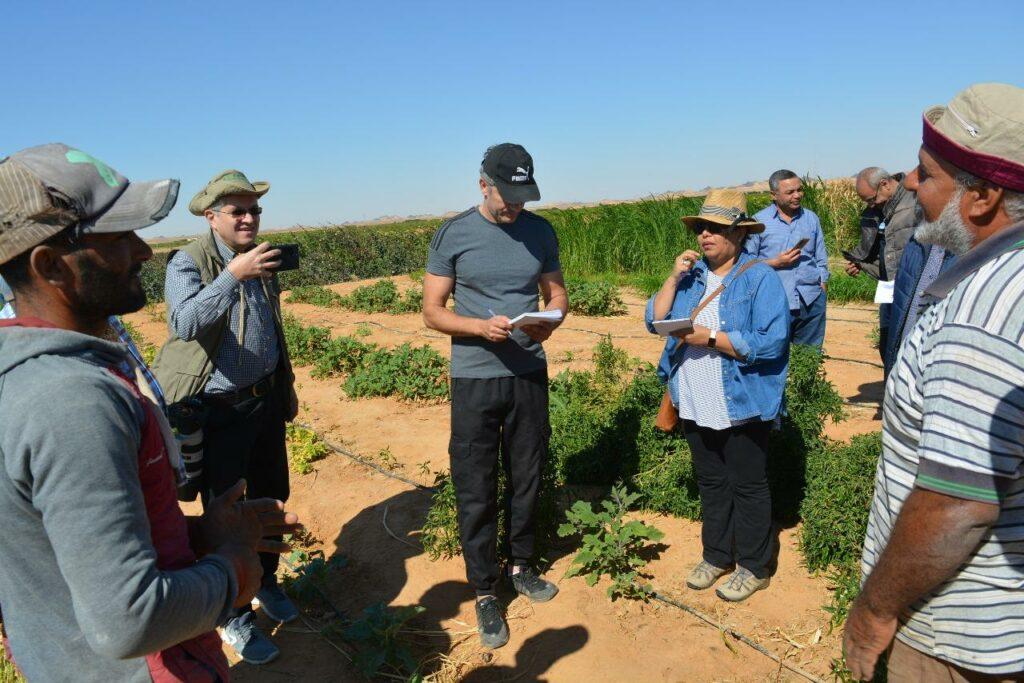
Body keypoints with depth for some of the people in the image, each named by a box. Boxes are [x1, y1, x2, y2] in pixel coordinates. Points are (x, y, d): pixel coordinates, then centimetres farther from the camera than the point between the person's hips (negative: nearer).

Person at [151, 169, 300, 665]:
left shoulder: (261, 260, 7)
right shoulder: (188, 262, -14)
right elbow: (186, 321, -33)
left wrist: (287, 386, 20)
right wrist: (233, 275, -41)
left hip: (265, 399, 7)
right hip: (218, 410, -6)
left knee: (270, 497, 18)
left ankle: (265, 581, 41)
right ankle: (233, 616, 23)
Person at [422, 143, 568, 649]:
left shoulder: (540, 232, 3)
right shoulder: (453, 235, -6)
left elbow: (556, 293, 12)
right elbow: (432, 311, -5)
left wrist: (550, 320, -12)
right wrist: (481, 327, -23)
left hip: (530, 374, 3)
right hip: (475, 379, -3)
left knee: (526, 478, 15)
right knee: (475, 489, 3)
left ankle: (520, 565, 37)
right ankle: (484, 592, 20)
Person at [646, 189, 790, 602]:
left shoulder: (760, 278, -11)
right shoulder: (692, 274, 8)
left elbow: (771, 342, -21)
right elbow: (654, 321, 2)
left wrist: (710, 338, -23)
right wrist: (674, 278, -9)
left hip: (741, 408, -6)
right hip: (696, 408, 6)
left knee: (748, 487, 10)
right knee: (711, 484, 19)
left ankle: (754, 567, 27)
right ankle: (716, 556, 36)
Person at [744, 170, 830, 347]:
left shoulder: (811, 219, 10)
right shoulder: (759, 222, -2)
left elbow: (821, 261, 16)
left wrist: (822, 291, 12)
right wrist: (774, 263, -14)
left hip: (811, 302, 4)